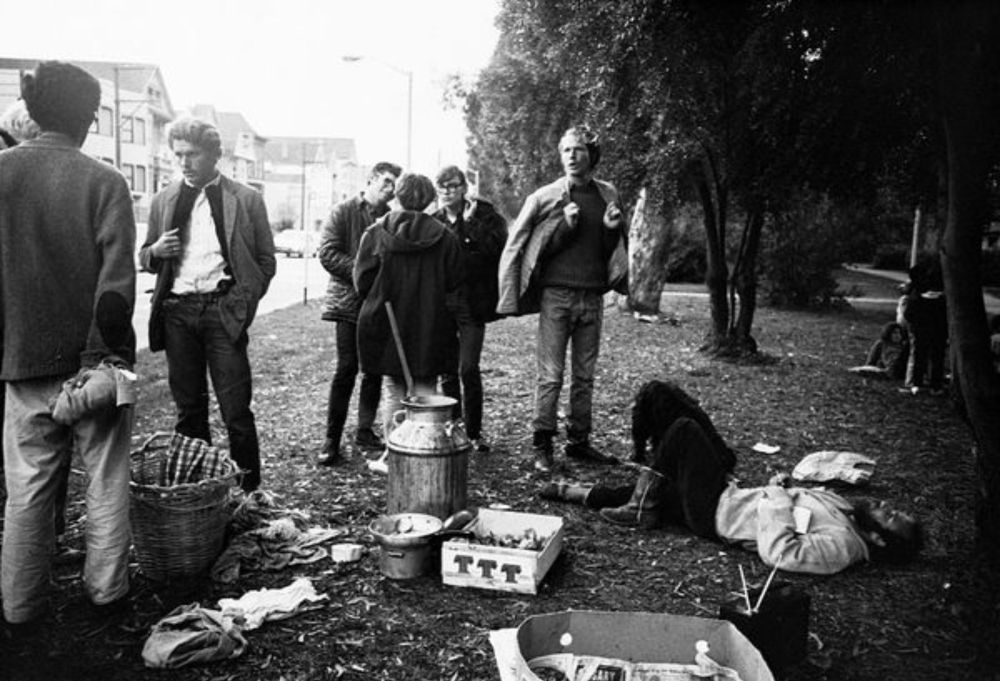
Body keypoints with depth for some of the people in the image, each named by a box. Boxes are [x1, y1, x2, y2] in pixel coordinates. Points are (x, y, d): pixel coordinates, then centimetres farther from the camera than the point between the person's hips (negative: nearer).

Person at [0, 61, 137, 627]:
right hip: (93, 356, -3)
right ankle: (107, 590, 22)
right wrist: (104, 352, -12)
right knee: (107, 480, 11)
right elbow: (117, 280, -16)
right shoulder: (104, 181, -8)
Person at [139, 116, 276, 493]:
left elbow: (266, 260, 6)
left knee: (236, 409, -3)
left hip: (223, 310, -3)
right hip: (177, 310, 4)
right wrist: (156, 250, -3)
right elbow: (146, 259, 20)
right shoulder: (163, 200, 13)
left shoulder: (246, 199, 3)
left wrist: (246, 303, -4)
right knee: (188, 408, 10)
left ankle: (249, 490, 9)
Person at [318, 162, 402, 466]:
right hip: (349, 301, -4)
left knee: (375, 369, 8)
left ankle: (365, 430, 22)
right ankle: (332, 440, 1)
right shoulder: (344, 211, 0)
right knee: (347, 368, -8)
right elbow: (328, 253, -7)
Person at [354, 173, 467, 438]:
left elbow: (362, 281, -1)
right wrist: (458, 317, 10)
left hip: (386, 326, 0)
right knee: (425, 391, 6)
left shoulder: (377, 233, -3)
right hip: (430, 327, 0)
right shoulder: (444, 237, -3)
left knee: (392, 391, 9)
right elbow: (454, 285, -1)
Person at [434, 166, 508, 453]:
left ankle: (474, 432, 6)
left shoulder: (483, 215, 0)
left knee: (469, 368, -7)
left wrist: (470, 223, -17)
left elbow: (494, 248, -15)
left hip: (473, 303, -3)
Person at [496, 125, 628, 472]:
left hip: (592, 296, 4)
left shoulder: (608, 195, 11)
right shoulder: (546, 197, -1)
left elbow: (611, 251, 16)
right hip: (557, 293, -4)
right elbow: (520, 246, -3)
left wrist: (612, 229, -5)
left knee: (585, 375, 9)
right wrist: (566, 226, -14)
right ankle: (541, 445, 4)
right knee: (550, 375, -4)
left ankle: (579, 441, 19)